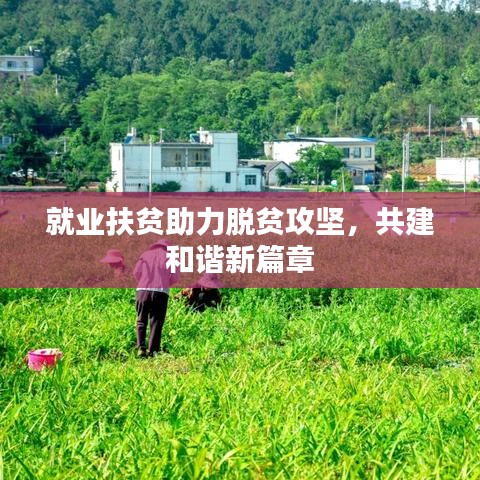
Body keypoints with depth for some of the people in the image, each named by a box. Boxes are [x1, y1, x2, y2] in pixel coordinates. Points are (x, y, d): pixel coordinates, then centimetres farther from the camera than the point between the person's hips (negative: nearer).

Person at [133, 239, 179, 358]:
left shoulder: (146, 254, 17)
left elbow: (136, 272, 6)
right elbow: (175, 277, 4)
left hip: (143, 290, 1)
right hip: (161, 292, -1)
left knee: (141, 321, 7)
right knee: (156, 322, 4)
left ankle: (141, 347, -10)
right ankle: (152, 350, -5)